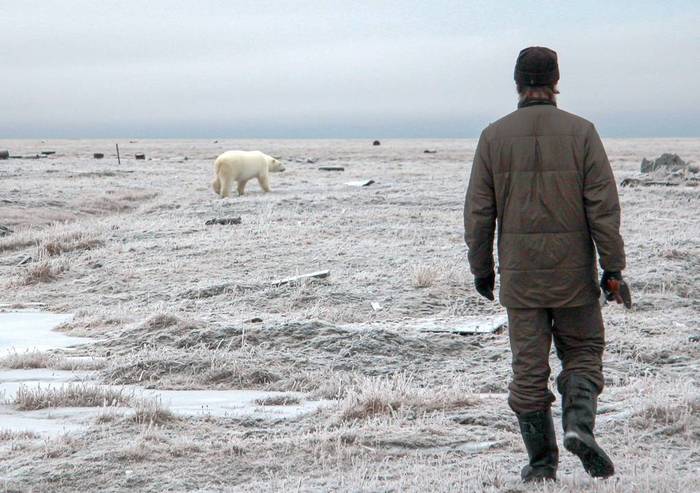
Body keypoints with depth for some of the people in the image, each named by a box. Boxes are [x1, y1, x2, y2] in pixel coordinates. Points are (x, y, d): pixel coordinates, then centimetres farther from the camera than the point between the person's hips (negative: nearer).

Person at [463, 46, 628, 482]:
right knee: (583, 353, 13)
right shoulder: (581, 132, -4)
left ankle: (542, 461, 9)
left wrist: (481, 269, 10)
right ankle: (579, 424, -11)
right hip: (573, 269, -1)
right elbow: (604, 205, -8)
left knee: (529, 367, 6)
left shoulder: (495, 136, -1)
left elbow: (478, 212, 1)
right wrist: (614, 267, -4)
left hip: (519, 273, 1)